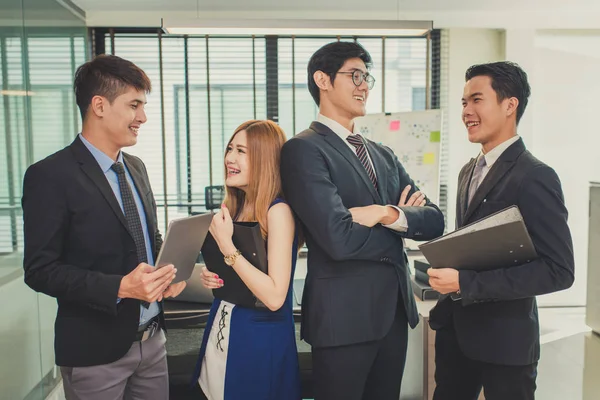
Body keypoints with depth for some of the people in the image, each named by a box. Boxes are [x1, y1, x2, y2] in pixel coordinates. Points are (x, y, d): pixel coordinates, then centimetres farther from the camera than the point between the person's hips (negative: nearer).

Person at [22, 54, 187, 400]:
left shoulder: (136, 167, 8)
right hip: (96, 349, -6)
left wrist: (168, 271, -4)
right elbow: (41, 270, -15)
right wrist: (119, 287, -25)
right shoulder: (50, 176, -14)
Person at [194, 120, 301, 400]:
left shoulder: (277, 210, -19)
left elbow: (274, 297, -24)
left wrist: (227, 246, -24)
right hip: (221, 330, 7)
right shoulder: (232, 207, 3)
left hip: (261, 338, -7)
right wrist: (210, 276, -3)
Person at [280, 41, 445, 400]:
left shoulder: (383, 154, 12)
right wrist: (397, 230, -6)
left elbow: (434, 220, 3)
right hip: (344, 315, -7)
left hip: (395, 309, 7)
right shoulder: (303, 149, -12)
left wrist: (390, 216, -17)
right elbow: (339, 239, -23)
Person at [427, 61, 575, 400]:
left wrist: (464, 283, -24)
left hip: (503, 338, -7)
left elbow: (559, 270, -22)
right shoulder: (470, 171, 9)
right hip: (456, 330, 7)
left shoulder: (535, 176, -17)